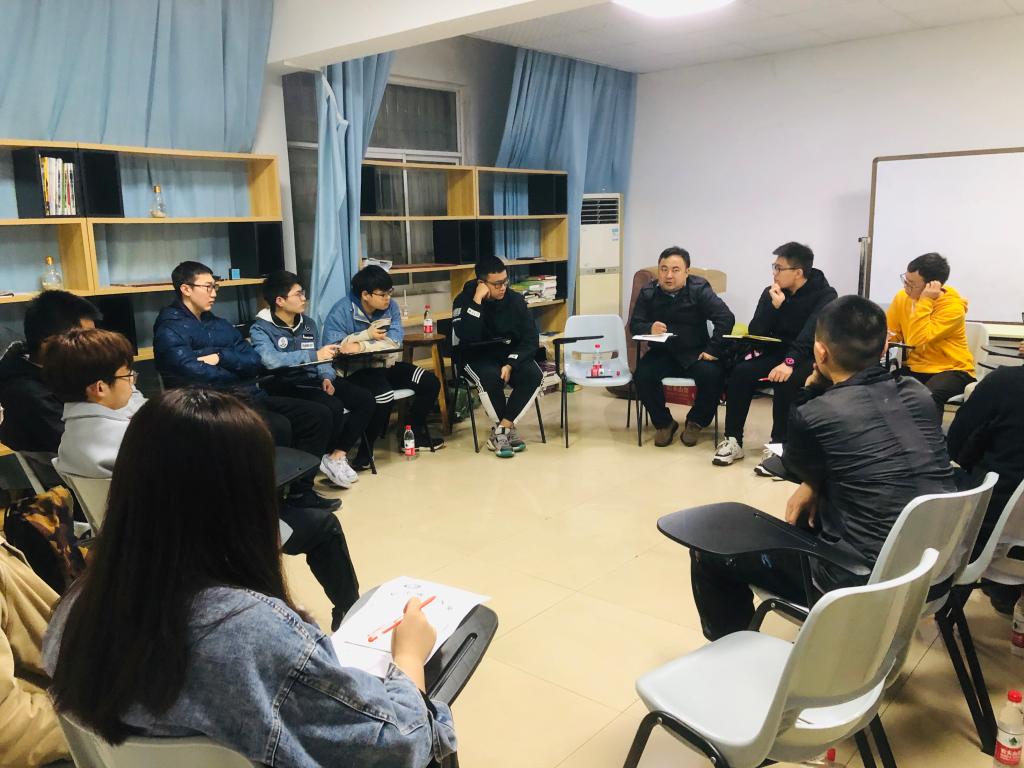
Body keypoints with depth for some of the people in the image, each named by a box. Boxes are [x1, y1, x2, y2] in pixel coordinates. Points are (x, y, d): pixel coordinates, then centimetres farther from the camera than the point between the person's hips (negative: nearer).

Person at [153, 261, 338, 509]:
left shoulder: (220, 325, 19)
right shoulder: (170, 330, -5)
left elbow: (254, 362, 9)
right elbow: (199, 376, -20)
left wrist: (222, 358, -9)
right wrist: (236, 368, -3)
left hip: (247, 397, 9)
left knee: (318, 415, -2)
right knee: (278, 426, -33)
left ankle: (301, 490, 4)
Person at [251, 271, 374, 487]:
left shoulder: (308, 323, 12)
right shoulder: (261, 328, -9)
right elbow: (271, 361, -27)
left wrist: (326, 377, -8)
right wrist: (314, 355, -27)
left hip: (313, 379, 7)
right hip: (286, 385, -7)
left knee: (364, 399, -8)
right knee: (333, 407, -30)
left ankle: (338, 455, -6)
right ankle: (327, 455, -3)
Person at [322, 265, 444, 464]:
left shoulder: (391, 306, 1)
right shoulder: (341, 311, -12)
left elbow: (395, 341, -13)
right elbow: (332, 347, -22)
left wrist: (362, 346, -27)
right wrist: (368, 334, -17)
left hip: (385, 365, 6)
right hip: (354, 370, -6)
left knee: (430, 382, -5)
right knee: (383, 394, -35)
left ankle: (414, 434, 14)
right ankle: (365, 449, -13)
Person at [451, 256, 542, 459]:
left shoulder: (516, 300, -5)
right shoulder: (464, 300, -11)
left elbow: (531, 339, -7)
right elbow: (467, 339, -26)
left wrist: (510, 365, -22)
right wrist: (477, 302, -29)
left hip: (510, 355, 3)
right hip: (477, 357, -2)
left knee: (533, 375, -28)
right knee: (491, 378, -35)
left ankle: (501, 429, -19)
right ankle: (509, 428, -11)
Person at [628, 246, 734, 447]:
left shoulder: (699, 290, -7)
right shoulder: (648, 293, 0)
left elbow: (726, 318, -14)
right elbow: (634, 324, -2)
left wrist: (713, 349, -21)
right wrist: (650, 328, -26)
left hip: (695, 353, -1)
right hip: (662, 353, 2)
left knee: (711, 375, -30)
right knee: (643, 375, -27)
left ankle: (695, 422, -1)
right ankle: (664, 423, -2)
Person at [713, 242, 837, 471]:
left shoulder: (825, 295, -11)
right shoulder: (771, 293, 3)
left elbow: (812, 334, -25)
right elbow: (755, 332, -5)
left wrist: (790, 362, -40)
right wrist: (774, 306, -20)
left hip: (809, 359, -4)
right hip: (776, 354, 4)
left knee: (785, 381, -35)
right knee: (740, 372, -22)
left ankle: (778, 446, -26)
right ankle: (733, 440, -15)